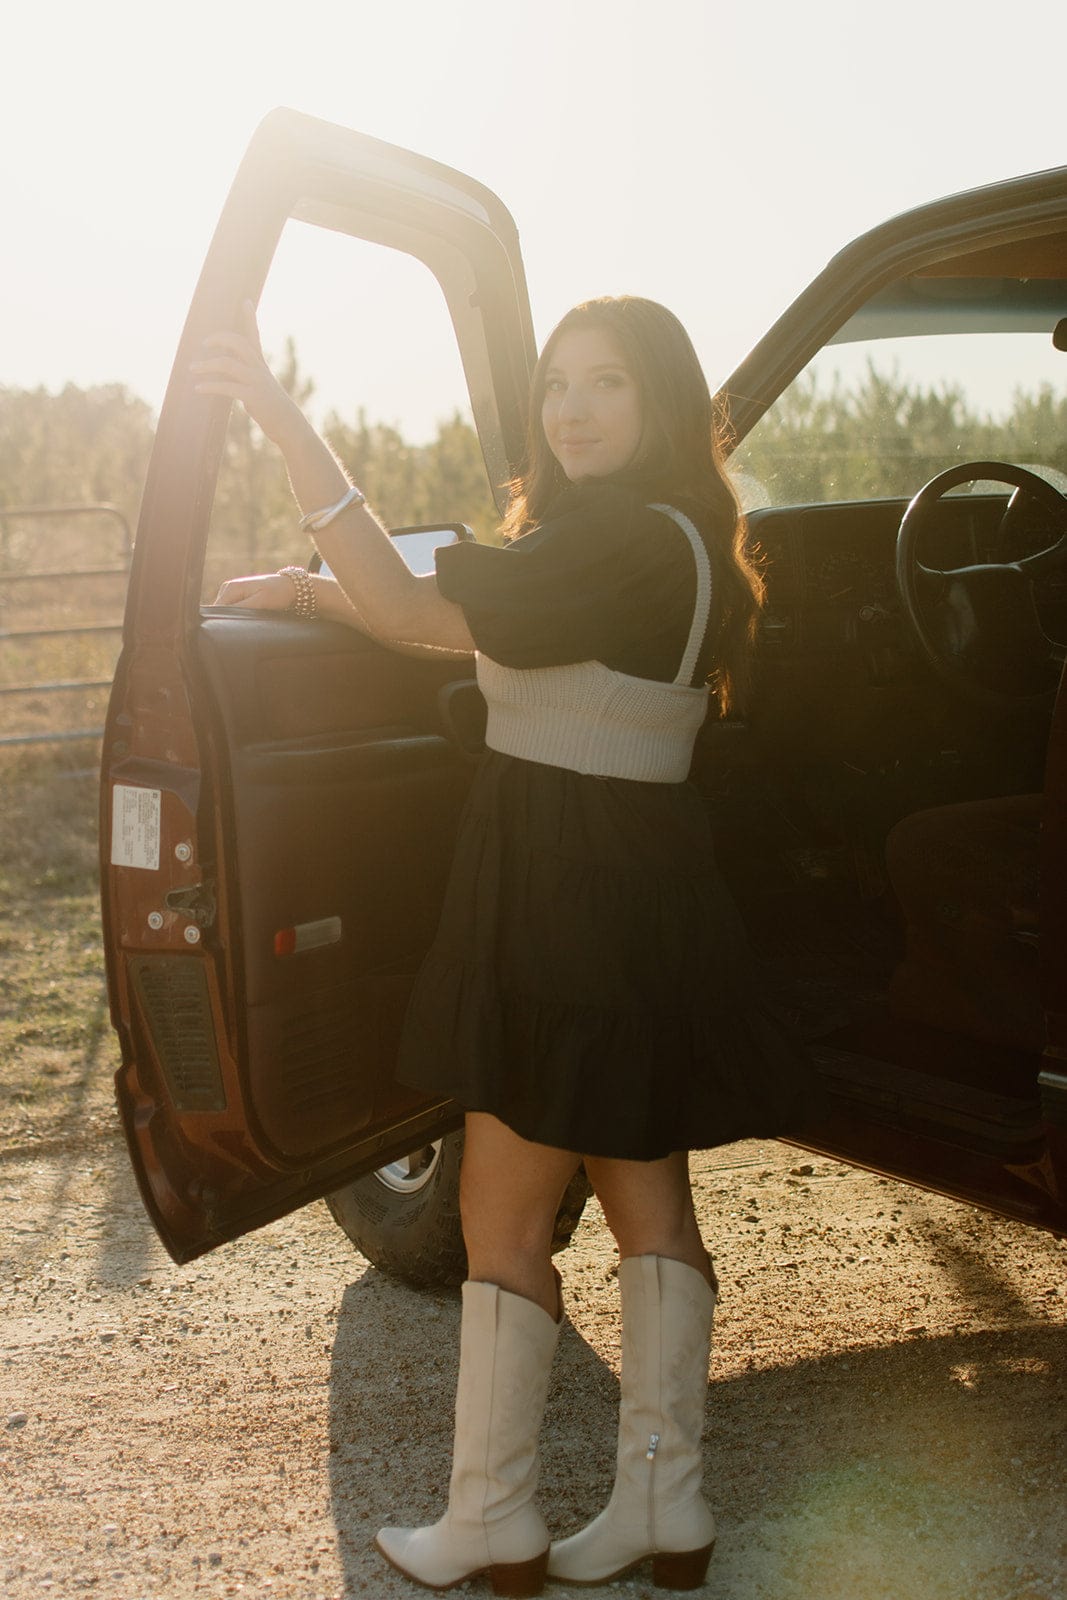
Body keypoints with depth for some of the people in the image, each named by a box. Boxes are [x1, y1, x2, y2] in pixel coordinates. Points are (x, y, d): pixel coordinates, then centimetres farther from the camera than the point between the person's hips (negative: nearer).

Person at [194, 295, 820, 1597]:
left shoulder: (640, 539, -18)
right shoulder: (654, 541, 14)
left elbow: (419, 614, -26)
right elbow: (458, 620, 17)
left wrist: (287, 427, -28)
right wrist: (314, 591, 8)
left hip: (576, 904, -10)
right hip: (636, 891, 10)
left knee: (500, 1212, 2)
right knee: (646, 1196, 13)